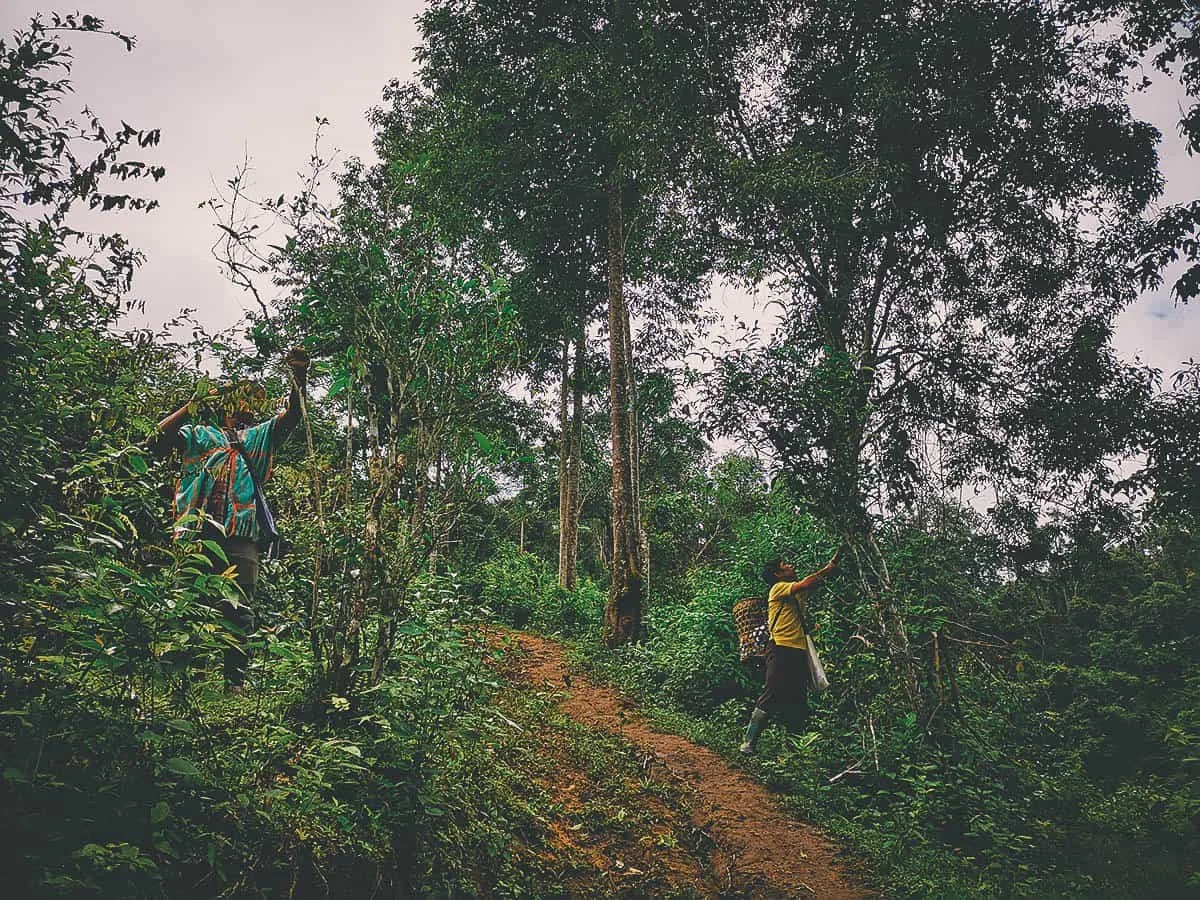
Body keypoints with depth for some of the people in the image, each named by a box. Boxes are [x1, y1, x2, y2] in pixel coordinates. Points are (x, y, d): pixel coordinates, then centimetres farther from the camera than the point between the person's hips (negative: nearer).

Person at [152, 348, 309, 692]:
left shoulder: (261, 436, 27)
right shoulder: (200, 434, 23)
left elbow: (292, 413, 12)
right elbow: (159, 437, 10)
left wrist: (299, 378, -5)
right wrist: (190, 406, 6)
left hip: (241, 536, 1)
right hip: (197, 533, -1)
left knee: (239, 611, -5)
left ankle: (235, 681, -5)